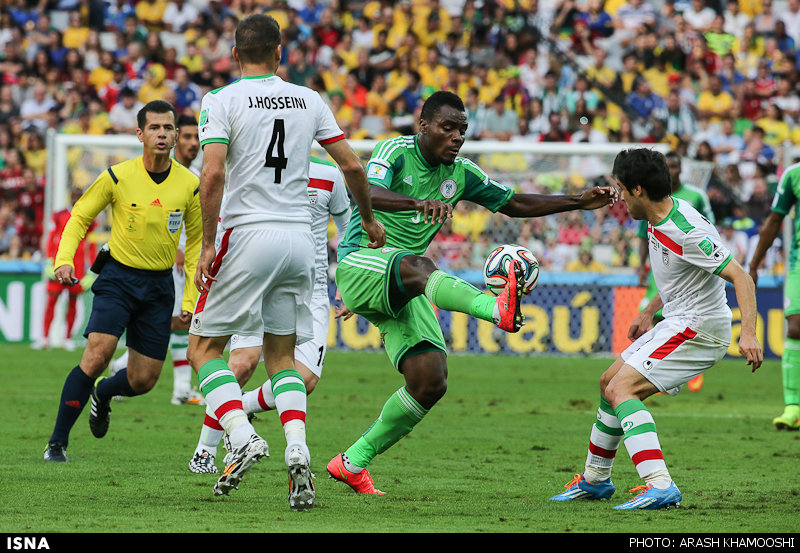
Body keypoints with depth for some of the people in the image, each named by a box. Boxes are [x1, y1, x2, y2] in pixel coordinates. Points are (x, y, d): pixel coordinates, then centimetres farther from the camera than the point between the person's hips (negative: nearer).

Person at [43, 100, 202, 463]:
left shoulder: (189, 185, -4)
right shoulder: (117, 177, -10)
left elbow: (196, 240, 10)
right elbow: (80, 216, 4)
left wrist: (190, 298, 6)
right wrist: (64, 259, -12)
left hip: (159, 284, 3)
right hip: (118, 277, -3)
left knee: (143, 381, 2)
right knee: (97, 355, -22)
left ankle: (103, 393, 39)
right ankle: (57, 442, -11)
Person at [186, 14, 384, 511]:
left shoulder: (222, 101, -4)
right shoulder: (309, 101, 9)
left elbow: (213, 174, -16)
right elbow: (351, 164, 9)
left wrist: (208, 244, -12)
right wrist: (369, 219, 24)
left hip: (247, 234, -4)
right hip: (299, 238, 4)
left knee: (205, 348, 6)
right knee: (282, 355, 14)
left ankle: (242, 437, -16)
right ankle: (297, 448, -8)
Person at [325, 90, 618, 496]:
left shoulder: (461, 174, 10)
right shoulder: (395, 152, -9)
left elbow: (514, 204, 21)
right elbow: (368, 192, -30)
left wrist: (579, 202, 12)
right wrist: (418, 202, -49)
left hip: (404, 295, 7)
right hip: (359, 263, -7)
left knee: (431, 383, -7)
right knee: (416, 266, -40)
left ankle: (353, 462, 8)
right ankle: (498, 309, -68)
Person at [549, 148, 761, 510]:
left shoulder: (687, 232, -26)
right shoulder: (661, 216, 5)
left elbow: (740, 277, -27)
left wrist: (749, 333, -37)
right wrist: (648, 313, 25)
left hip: (698, 329, -10)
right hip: (678, 321, 10)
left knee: (621, 389, -21)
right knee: (609, 382, 20)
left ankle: (659, 485, -32)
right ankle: (595, 480, 36)